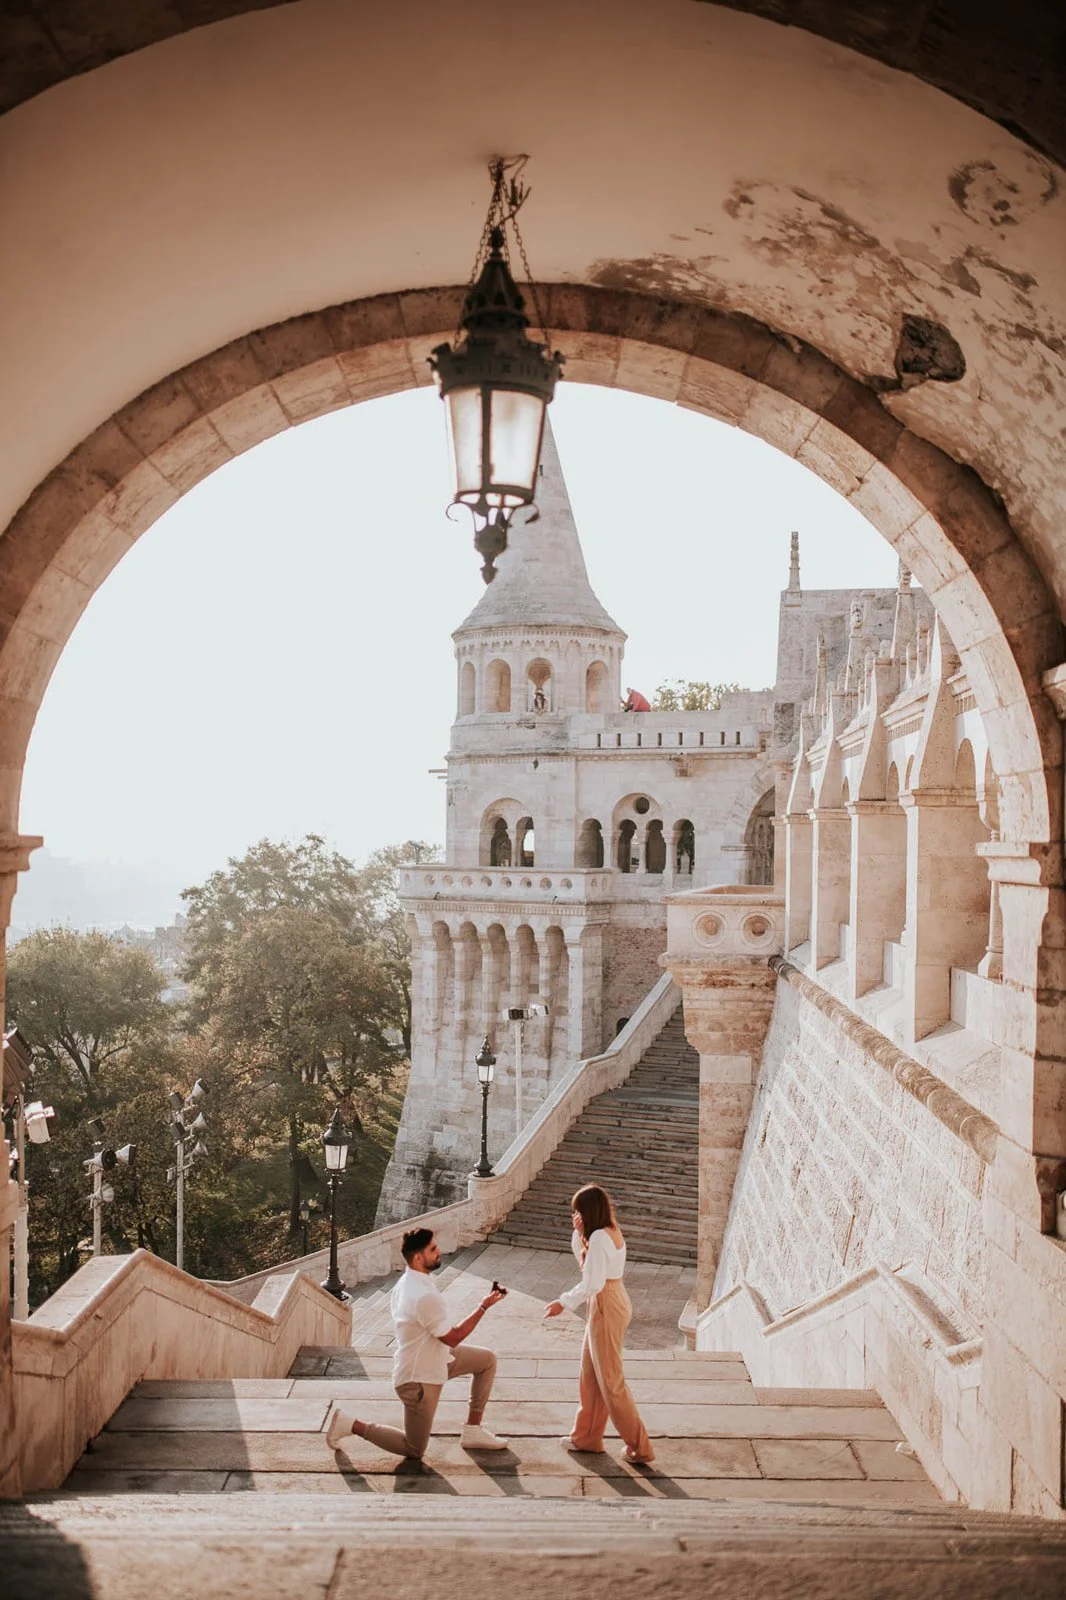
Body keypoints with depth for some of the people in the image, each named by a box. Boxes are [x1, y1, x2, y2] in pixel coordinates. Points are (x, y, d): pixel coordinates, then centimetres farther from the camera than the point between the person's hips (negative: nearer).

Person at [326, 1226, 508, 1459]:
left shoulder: (406, 1283, -2)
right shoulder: (425, 1297, -33)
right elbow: (453, 1338, -23)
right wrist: (484, 1307, -18)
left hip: (430, 1359, 10)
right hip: (419, 1379, -10)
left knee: (487, 1360, 12)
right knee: (414, 1451, 6)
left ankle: (473, 1432, 18)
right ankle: (352, 1425, 10)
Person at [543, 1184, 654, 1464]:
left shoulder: (599, 1237, -21)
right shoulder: (612, 1232, 7)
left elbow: (592, 1283, -25)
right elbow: (582, 1257, 18)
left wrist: (564, 1303, -17)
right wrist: (580, 1233, 3)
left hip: (606, 1308, -10)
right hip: (615, 1302, 10)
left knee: (610, 1379, 0)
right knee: (590, 1373, 19)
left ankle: (639, 1447, 6)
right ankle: (586, 1436, 30)